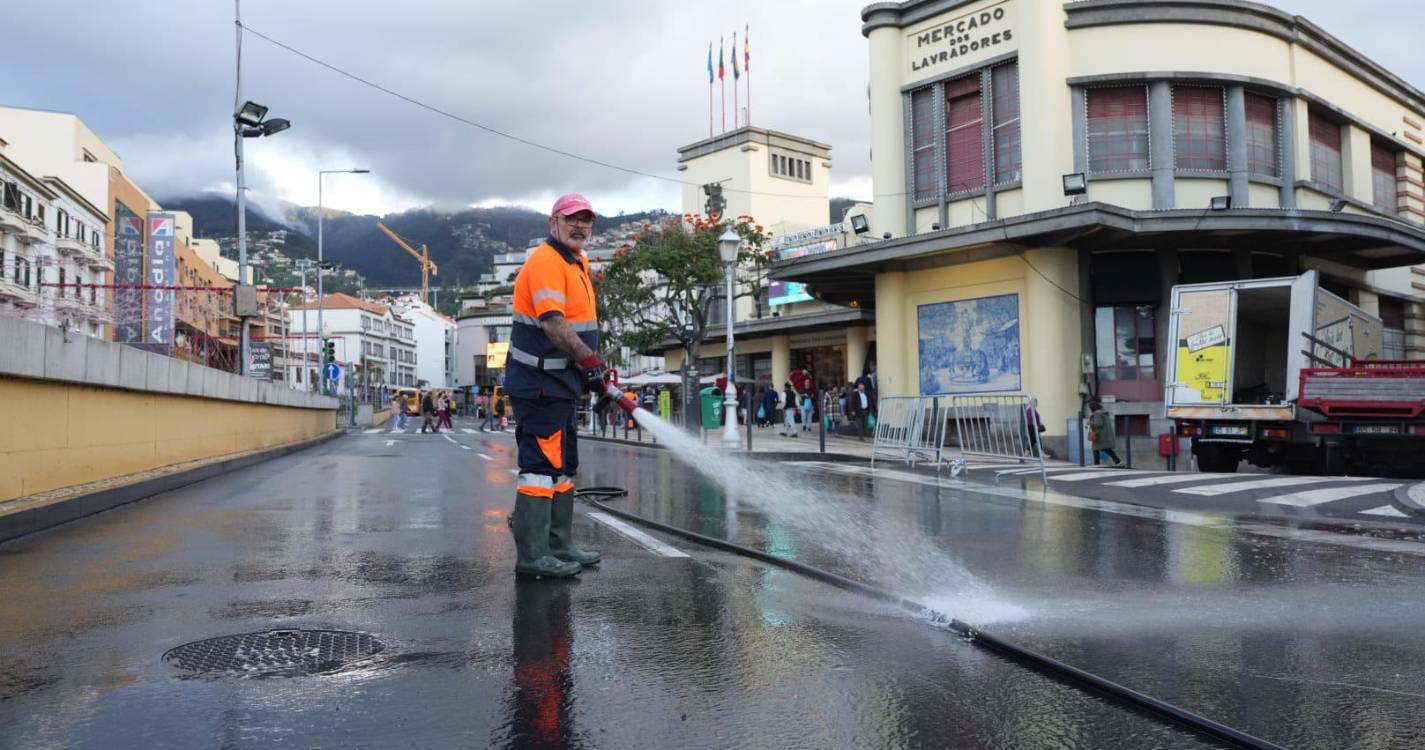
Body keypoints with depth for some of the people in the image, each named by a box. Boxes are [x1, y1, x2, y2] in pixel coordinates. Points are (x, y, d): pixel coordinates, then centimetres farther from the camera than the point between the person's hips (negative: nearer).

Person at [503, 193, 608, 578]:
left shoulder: (578, 263, 18)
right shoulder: (546, 261, -14)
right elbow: (553, 324, -25)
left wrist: (594, 368, 14)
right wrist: (590, 360, -25)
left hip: (558, 383, 11)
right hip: (540, 384, -11)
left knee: (562, 465, 15)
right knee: (542, 464, -9)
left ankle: (559, 547, 25)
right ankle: (531, 556, -4)